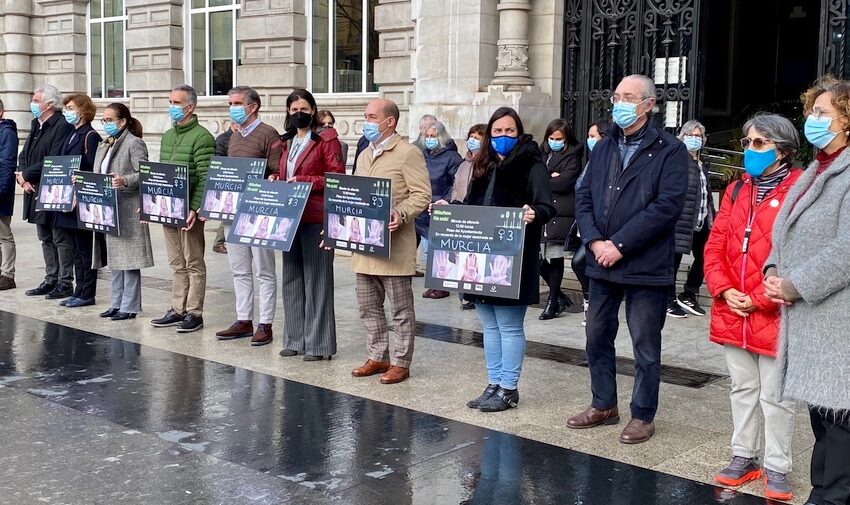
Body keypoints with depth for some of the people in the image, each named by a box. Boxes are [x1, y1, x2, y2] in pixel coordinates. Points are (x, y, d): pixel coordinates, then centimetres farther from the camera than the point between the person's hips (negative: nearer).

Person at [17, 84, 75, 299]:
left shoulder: (63, 127, -15)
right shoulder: (36, 125, 14)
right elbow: (24, 155, 13)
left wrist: (26, 174, -13)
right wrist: (24, 179, -4)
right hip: (36, 191, 9)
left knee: (61, 239, -1)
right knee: (45, 239, 14)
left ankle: (65, 283, 5)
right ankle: (51, 280, 23)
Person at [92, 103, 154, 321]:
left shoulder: (134, 144, -7)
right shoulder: (103, 146, 20)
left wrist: (124, 181, -30)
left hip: (127, 211, -8)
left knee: (128, 259, -4)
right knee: (114, 260, 13)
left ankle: (130, 306, 3)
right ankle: (117, 303, 20)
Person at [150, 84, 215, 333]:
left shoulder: (202, 137, -9)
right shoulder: (167, 136, 16)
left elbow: (205, 178, -15)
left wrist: (195, 209, -21)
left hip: (188, 210, -8)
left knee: (193, 264, 0)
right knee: (177, 264, 13)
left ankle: (194, 313, 6)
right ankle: (177, 310, 19)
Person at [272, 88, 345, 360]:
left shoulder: (326, 139, -3)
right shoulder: (287, 143, 18)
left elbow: (337, 177, -10)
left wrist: (303, 181, -16)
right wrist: (276, 180, 5)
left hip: (316, 218, -7)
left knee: (316, 280, -3)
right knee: (291, 279, 10)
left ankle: (319, 344, 3)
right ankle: (296, 339, 19)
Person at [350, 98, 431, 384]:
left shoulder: (408, 153, -6)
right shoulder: (364, 156, 19)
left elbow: (422, 195, -11)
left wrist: (401, 214, -26)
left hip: (394, 245, -8)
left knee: (401, 309, 2)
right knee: (368, 307, 13)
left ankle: (400, 362, 11)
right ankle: (378, 357, 25)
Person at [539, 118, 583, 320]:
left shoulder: (573, 155, 2)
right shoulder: (542, 153, 17)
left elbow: (564, 182, -10)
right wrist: (551, 179, -7)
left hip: (561, 213, -4)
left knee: (555, 256, -2)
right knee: (537, 257, 0)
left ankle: (553, 300, 10)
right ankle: (559, 296, 18)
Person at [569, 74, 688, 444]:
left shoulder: (670, 151, -7)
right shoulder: (604, 148, 12)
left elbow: (667, 205, -17)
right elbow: (583, 196, 8)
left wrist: (619, 245, -18)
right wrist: (595, 241, -9)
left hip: (646, 267, -6)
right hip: (601, 262, 6)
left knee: (645, 345, 4)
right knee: (597, 337, 14)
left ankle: (643, 416, 18)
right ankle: (604, 405, 30)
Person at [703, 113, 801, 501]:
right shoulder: (737, 190, 11)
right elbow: (716, 244, 9)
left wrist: (761, 299, -15)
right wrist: (723, 290, -5)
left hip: (774, 316, -6)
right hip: (733, 313, 6)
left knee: (775, 397, 5)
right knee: (742, 390, 17)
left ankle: (777, 468, 19)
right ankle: (743, 457, 30)